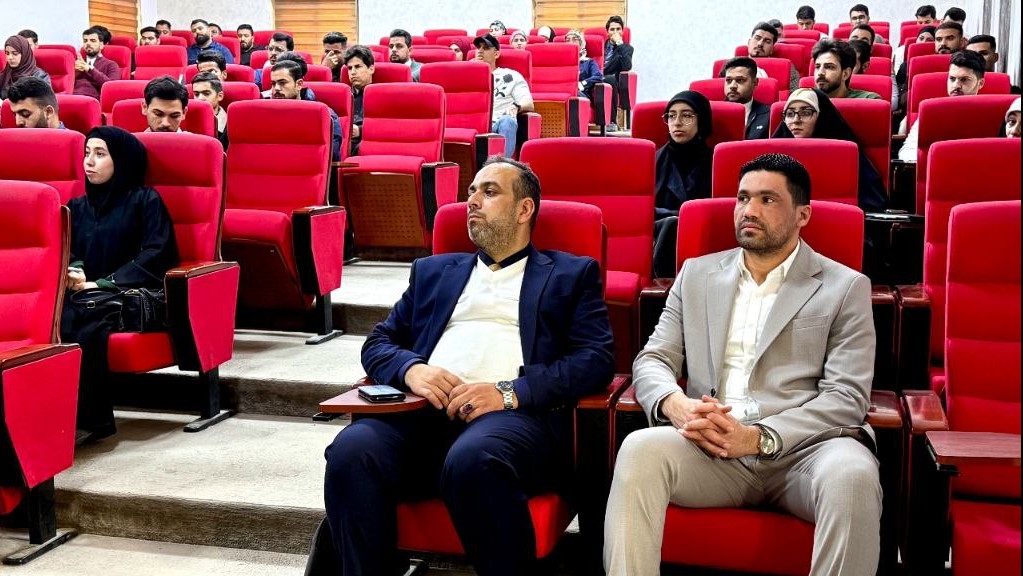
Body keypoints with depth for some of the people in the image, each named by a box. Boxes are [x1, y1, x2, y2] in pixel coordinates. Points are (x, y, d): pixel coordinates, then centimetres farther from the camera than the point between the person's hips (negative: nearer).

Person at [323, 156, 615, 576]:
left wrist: (510, 392, -12)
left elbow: (597, 358, 4)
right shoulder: (433, 271, 30)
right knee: (352, 450, -29)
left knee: (472, 460, -38)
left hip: (516, 414, -3)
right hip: (425, 411, 3)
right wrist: (411, 369, -3)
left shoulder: (572, 274, 18)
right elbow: (378, 343, 23)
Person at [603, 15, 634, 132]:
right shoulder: (603, 44, 21)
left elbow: (627, 67, -11)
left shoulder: (627, 48, 10)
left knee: (611, 79, -38)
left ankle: (612, 122, -35)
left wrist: (620, 44, -11)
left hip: (611, 81, -2)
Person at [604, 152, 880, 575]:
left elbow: (847, 396, -2)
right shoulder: (697, 274, 19)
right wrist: (675, 404, -13)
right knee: (639, 450, -30)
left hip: (802, 445, -1)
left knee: (852, 475, -35)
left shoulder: (846, 287, 9)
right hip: (710, 446, 2)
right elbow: (652, 361, 13)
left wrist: (758, 437, -18)